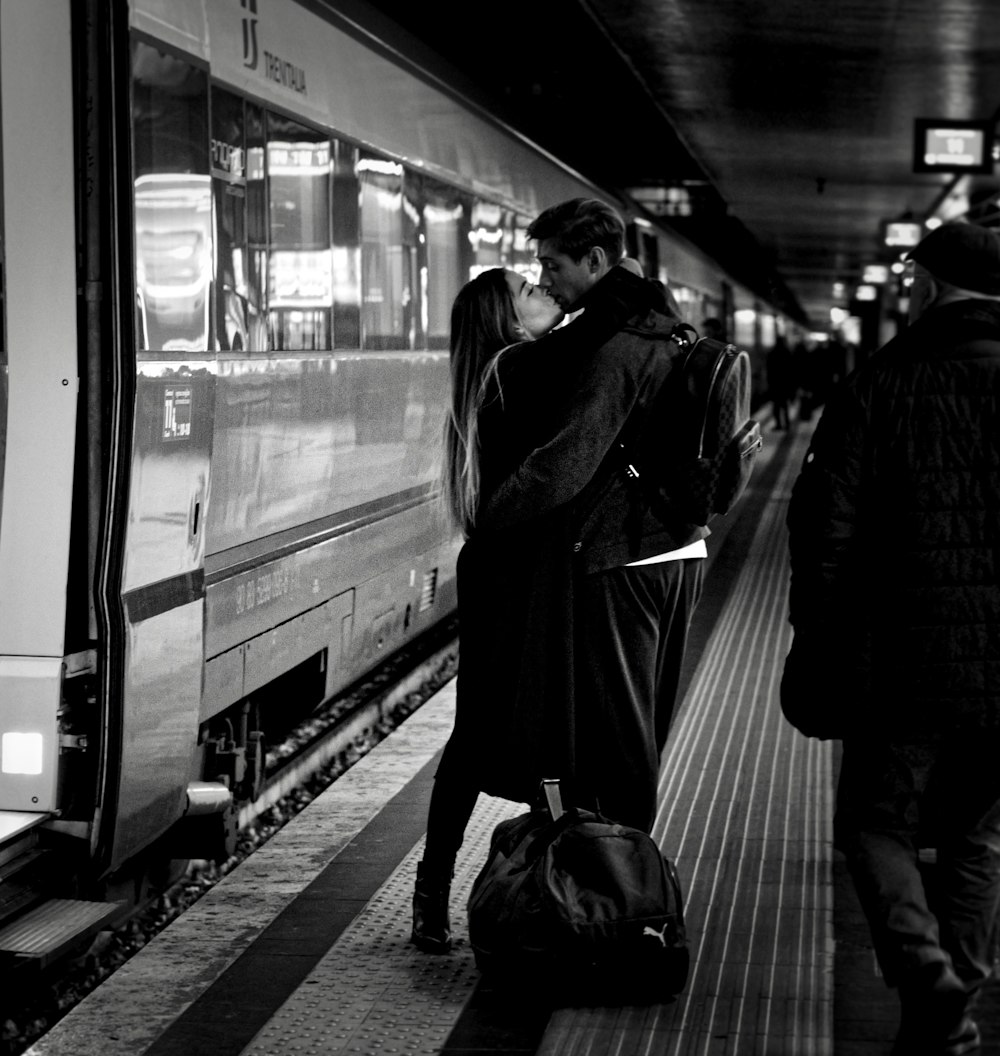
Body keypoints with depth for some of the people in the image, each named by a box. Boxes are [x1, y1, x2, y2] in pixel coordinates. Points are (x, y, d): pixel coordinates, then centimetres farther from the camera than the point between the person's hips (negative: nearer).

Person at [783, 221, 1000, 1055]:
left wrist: (817, 640, 2)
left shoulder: (881, 386, -6)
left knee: (878, 824, 11)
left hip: (904, 662, -3)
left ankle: (928, 978, -11)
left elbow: (825, 523, -7)